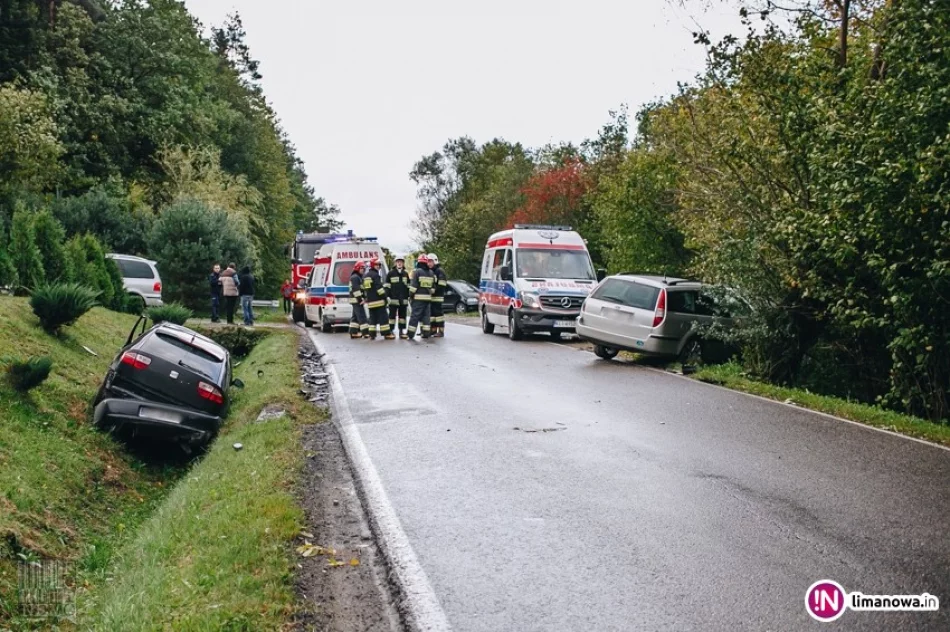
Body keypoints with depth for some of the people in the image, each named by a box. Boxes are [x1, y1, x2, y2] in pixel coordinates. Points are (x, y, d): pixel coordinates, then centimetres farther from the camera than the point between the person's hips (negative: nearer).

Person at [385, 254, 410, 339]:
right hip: (393, 299, -4)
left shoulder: (406, 273, 13)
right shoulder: (390, 273, 0)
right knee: (392, 315, -1)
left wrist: (409, 296, 12)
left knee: (402, 315, 6)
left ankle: (402, 332, 12)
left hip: (403, 299, 4)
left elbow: (408, 286, 18)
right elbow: (386, 286, -2)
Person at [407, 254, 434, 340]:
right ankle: (426, 333, 10)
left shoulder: (417, 271, -8)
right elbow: (433, 286, 14)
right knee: (426, 315, 11)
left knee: (415, 315, -4)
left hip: (418, 297, -5)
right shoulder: (431, 273, 11)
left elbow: (413, 285, -11)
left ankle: (411, 334, -4)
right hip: (428, 297, 5)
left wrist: (410, 295, -5)